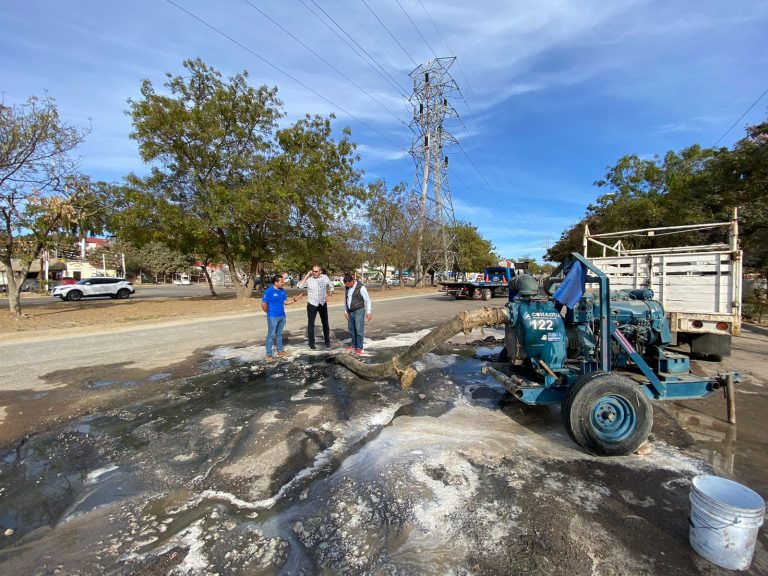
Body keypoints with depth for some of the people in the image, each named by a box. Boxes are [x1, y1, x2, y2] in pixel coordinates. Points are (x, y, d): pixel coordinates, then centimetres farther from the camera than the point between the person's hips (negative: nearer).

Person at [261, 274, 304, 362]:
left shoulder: (282, 290, 5)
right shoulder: (269, 291, -16)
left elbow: (285, 302, 11)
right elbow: (263, 304, -13)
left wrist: (295, 299, 1)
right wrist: (269, 313, -1)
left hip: (282, 316, 7)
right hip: (273, 317, -7)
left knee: (279, 334, 17)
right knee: (271, 335, 0)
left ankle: (280, 351, 28)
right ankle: (269, 355, 7)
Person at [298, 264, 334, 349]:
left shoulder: (325, 277, -3)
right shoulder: (308, 279, -10)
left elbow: (331, 286, 13)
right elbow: (300, 286, -24)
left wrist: (329, 295, 1)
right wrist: (306, 276, -21)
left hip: (323, 304, 2)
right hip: (312, 304, -2)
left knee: (325, 323, 12)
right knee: (311, 324, 5)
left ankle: (327, 341, 26)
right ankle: (311, 343, 17)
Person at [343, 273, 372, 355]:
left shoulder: (361, 287, -18)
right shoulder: (346, 287, 1)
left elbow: (367, 300, -12)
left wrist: (368, 312, -12)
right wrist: (345, 311, 14)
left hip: (359, 311, -6)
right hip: (350, 311, 6)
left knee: (359, 330, -3)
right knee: (351, 329, 13)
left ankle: (359, 347, 6)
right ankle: (353, 344, 30)